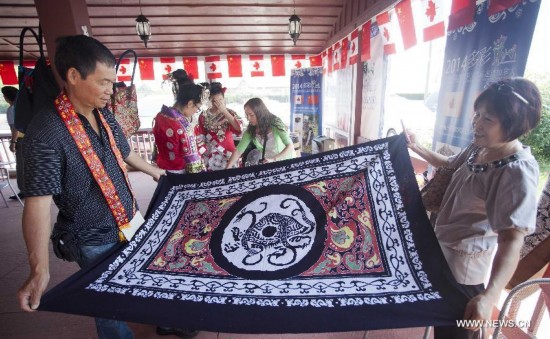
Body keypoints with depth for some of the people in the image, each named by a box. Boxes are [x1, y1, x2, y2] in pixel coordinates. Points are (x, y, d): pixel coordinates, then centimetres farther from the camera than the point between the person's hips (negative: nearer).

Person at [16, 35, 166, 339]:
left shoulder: (104, 116, -1)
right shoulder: (46, 132, -23)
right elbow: (37, 204, -24)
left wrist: (153, 171, 31)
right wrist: (39, 270, -29)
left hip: (132, 223, 7)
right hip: (96, 242, -7)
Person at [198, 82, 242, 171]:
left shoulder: (230, 113, -1)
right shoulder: (203, 116, -1)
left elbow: (238, 130, -18)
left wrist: (224, 111, -20)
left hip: (228, 153, 0)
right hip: (210, 156, 0)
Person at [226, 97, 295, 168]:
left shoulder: (275, 124, -19)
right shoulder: (250, 130, -7)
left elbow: (290, 146, -24)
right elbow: (238, 151, -9)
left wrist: (274, 159, -36)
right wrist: (227, 168, -20)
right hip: (270, 165, 4)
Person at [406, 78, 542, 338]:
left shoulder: (518, 172, -28)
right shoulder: (480, 148, -2)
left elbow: (512, 240, -35)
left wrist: (489, 296, -46)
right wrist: (417, 148, 16)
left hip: (464, 267, -8)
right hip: (442, 251, 8)